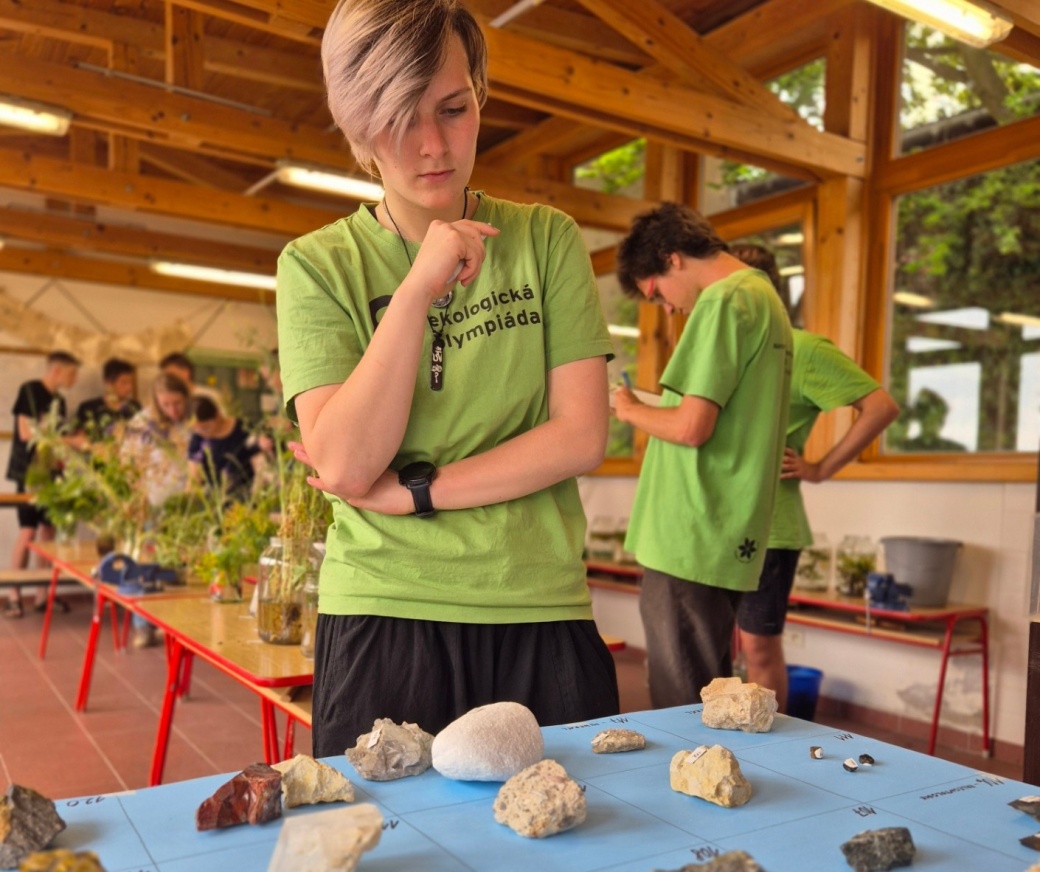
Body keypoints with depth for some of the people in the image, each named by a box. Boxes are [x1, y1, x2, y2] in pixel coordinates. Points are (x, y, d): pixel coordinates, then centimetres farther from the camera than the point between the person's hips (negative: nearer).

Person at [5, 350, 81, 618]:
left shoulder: (59, 400, 14)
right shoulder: (29, 391, -7)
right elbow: (26, 433, -14)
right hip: (29, 471, -7)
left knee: (48, 531, 5)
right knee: (28, 531, -9)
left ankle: (42, 595, 10)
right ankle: (14, 596, -2)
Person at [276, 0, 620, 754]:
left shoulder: (547, 240, 2)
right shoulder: (318, 265, -1)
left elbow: (582, 436, -5)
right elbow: (344, 467, -13)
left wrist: (413, 491, -10)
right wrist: (419, 290, -18)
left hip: (543, 614, 2)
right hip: (382, 618, -1)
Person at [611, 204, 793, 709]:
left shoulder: (723, 301, -11)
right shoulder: (765, 297, 19)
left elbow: (692, 426, -19)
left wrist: (630, 409, -2)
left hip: (690, 543, -10)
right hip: (730, 543, 10)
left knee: (682, 710, -2)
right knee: (708, 704, 16)